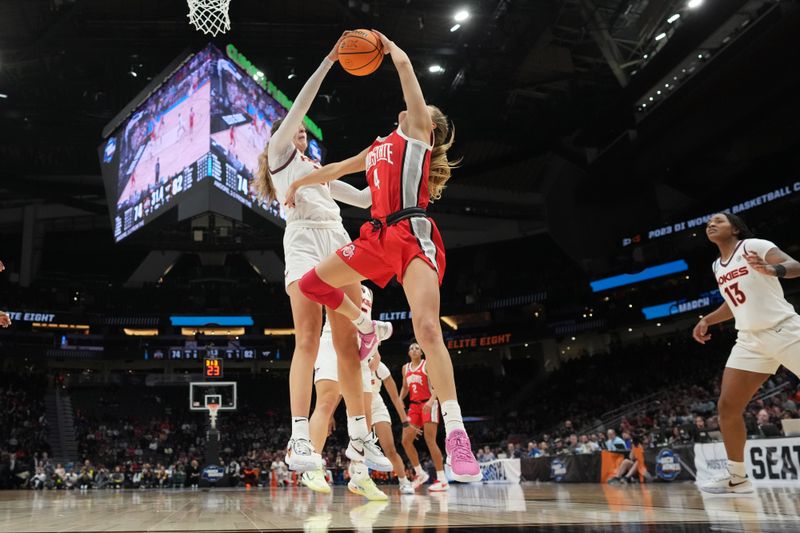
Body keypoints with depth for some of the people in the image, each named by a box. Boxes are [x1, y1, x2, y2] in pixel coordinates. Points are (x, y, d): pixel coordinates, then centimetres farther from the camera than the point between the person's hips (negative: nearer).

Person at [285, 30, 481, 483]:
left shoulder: (416, 131, 9)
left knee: (427, 328, -23)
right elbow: (337, 169, 40)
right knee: (313, 284, 7)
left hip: (413, 234, -7)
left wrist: (387, 46, 26)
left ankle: (456, 433, -21)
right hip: (378, 236, 7)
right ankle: (369, 328, 29)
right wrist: (302, 183, 49)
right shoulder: (379, 147, 27)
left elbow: (404, 63, 8)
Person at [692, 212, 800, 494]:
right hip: (750, 340, 6)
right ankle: (737, 476, 10)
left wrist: (772, 270, -41)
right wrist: (707, 320, 16)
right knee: (727, 406, -2)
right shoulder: (717, 266, 14)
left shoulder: (755, 246, -6)